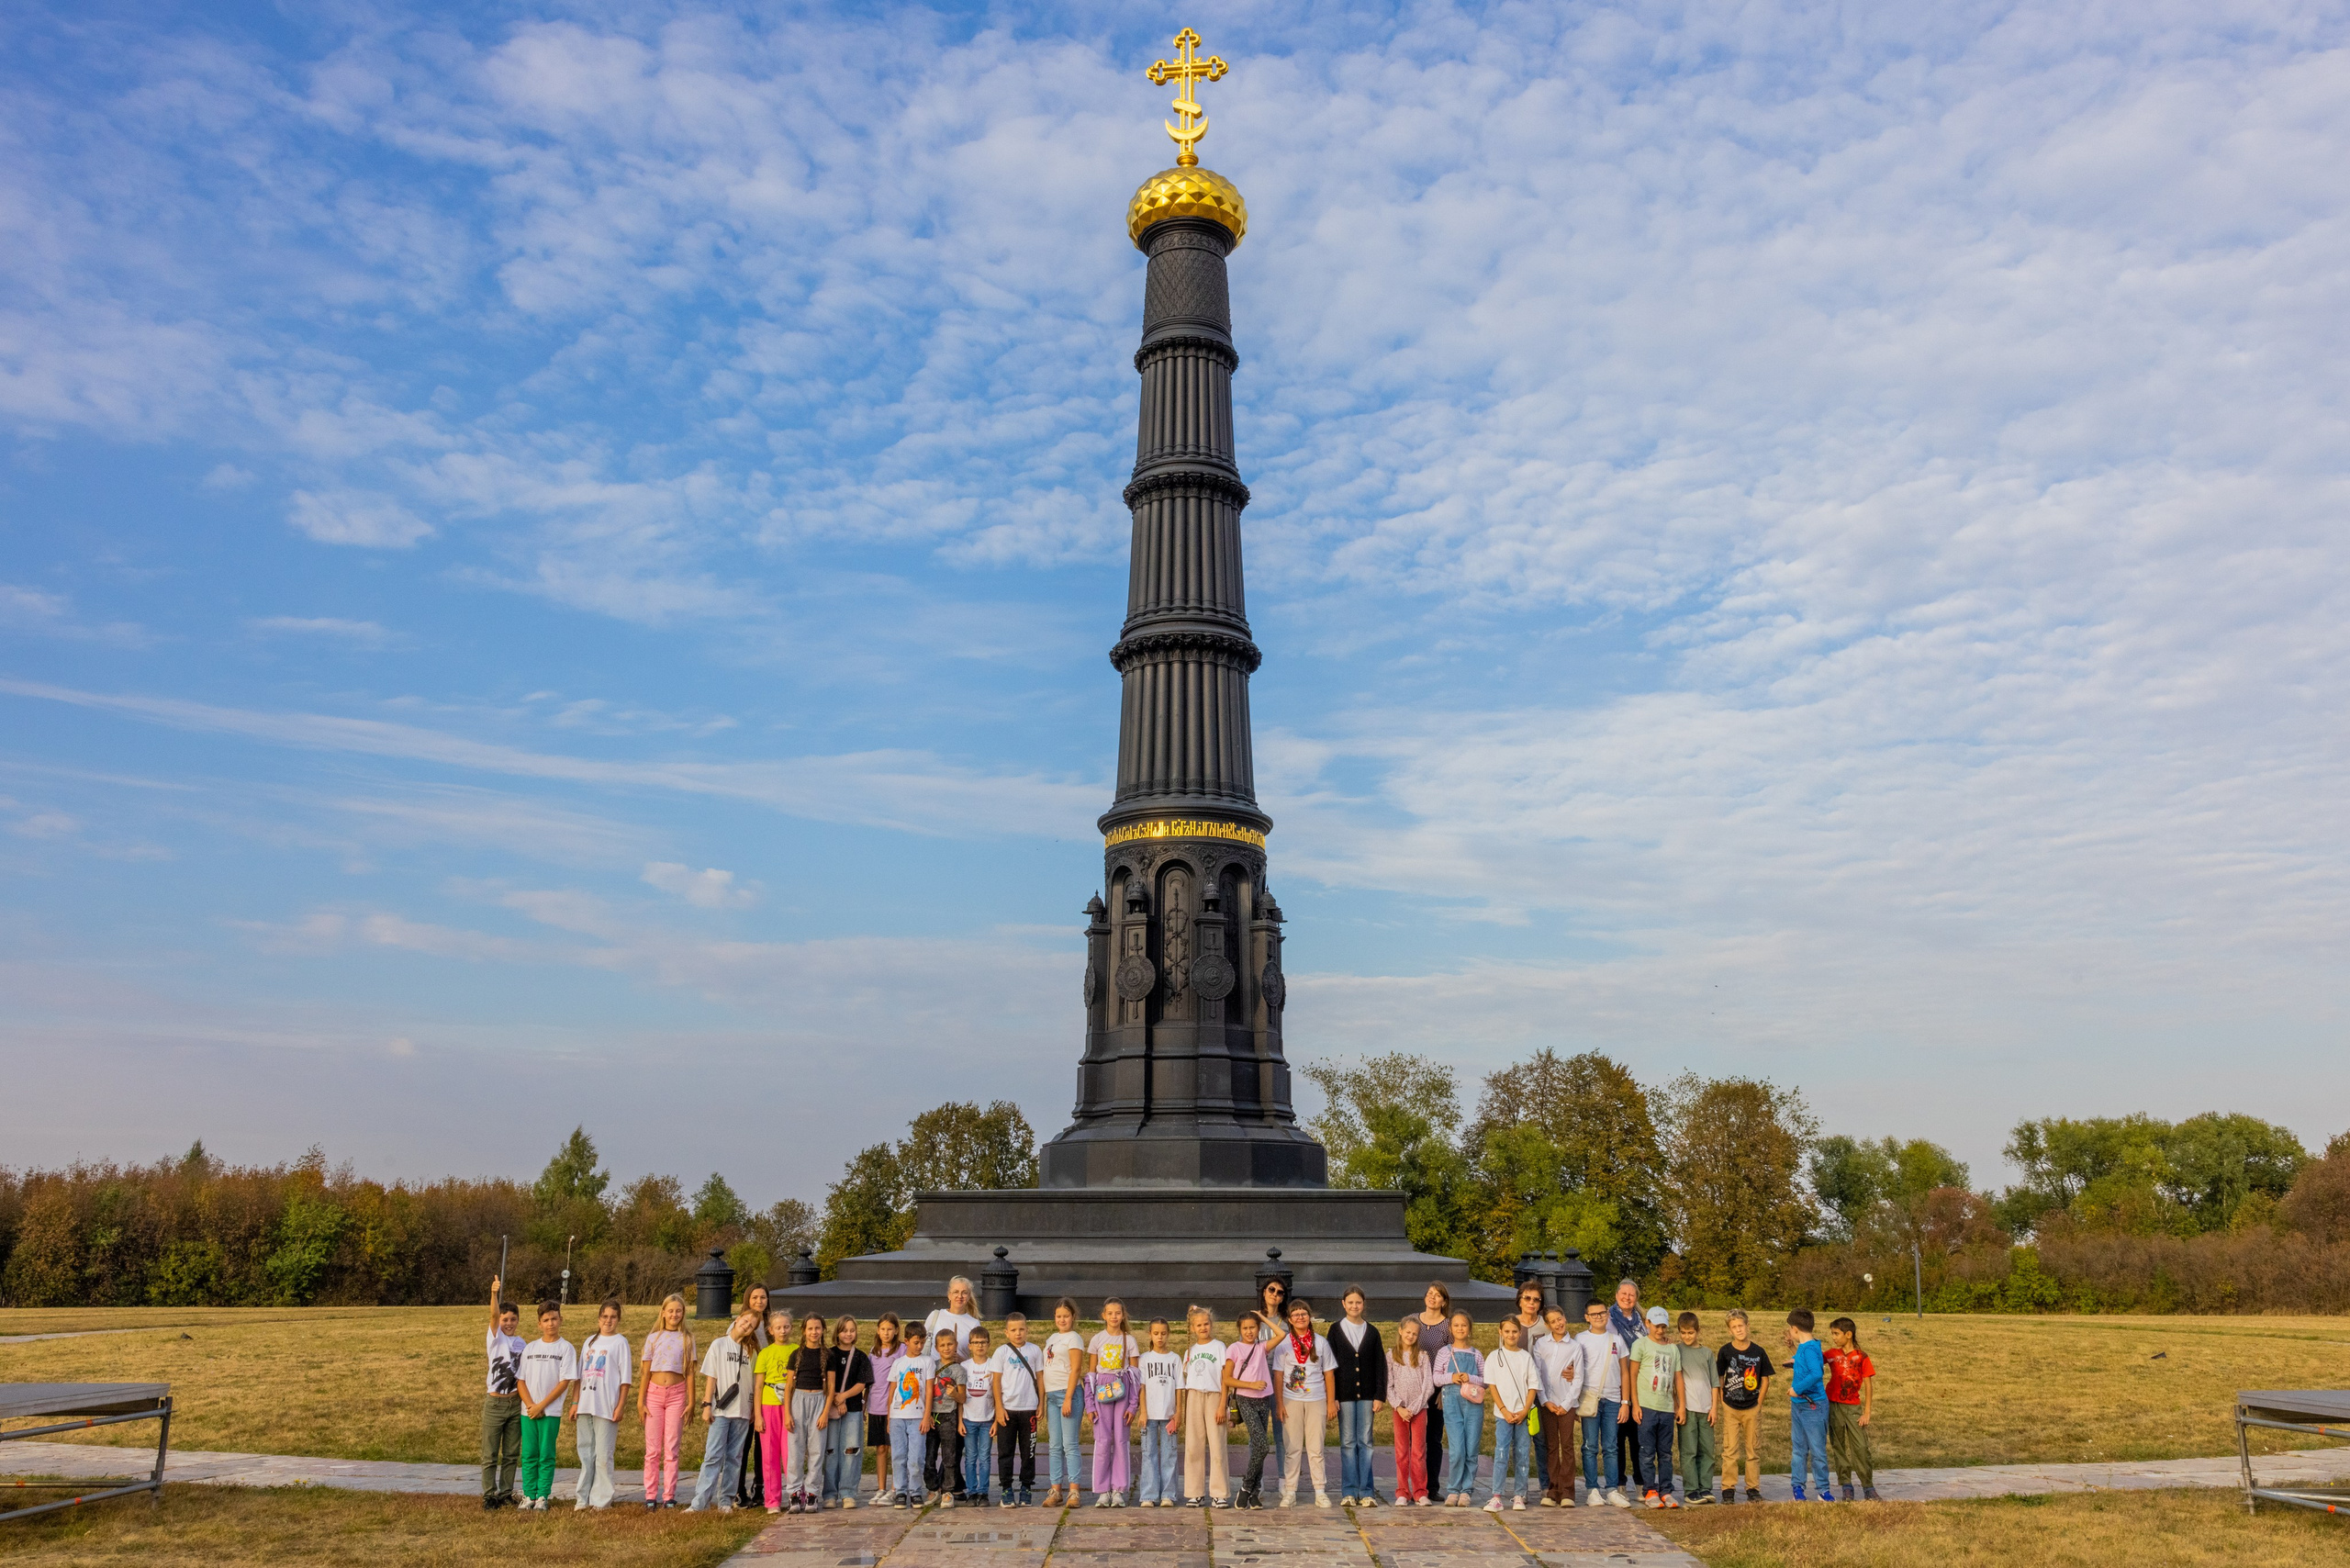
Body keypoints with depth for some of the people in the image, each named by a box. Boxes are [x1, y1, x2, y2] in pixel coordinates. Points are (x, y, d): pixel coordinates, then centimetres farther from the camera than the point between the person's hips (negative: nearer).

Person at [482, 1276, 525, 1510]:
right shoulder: (495, 1338, -3)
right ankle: (489, 1495, 10)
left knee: (511, 1454, 8)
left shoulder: (520, 1342, 9)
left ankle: (505, 1494, 17)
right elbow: (493, 1315, -22)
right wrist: (494, 1293, -40)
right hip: (495, 1403, -4)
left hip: (516, 1403, 4)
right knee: (490, 1454, 2)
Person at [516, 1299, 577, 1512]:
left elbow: (564, 1382, -6)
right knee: (529, 1455, 4)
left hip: (551, 1411, -3)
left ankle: (542, 1497, 4)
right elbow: (521, 1380, 7)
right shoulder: (530, 1348, 10)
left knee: (546, 1455, -2)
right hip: (528, 1411, 3)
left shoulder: (566, 1348, -1)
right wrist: (530, 1405, -7)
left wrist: (541, 1406, -10)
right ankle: (529, 1495, 11)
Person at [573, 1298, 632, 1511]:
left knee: (603, 1454, -4)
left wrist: (620, 1406, -10)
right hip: (585, 1404, 5)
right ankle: (583, 1498, 15)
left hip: (607, 1406, -5)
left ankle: (602, 1499, 2)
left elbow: (626, 1378, -4)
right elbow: (580, 1374, 18)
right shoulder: (590, 1341, 15)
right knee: (585, 1452, 9)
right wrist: (576, 1402, 11)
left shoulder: (620, 1342, 0)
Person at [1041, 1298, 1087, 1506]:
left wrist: (1068, 1398, -18)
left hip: (1068, 1394, -7)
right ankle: (1055, 1491, 11)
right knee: (1054, 1446, 7)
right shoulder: (1052, 1338, 18)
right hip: (1051, 1395, 7)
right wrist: (1042, 1399, 15)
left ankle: (1073, 1491, -4)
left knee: (1070, 1444, -7)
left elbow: (1075, 1370, -11)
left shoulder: (1073, 1338, -4)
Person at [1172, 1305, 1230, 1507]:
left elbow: (1224, 1378, -1)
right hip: (1193, 1398, 3)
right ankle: (1195, 1493, 8)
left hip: (1214, 1396, -3)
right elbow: (1184, 1382, 15)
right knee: (1193, 1447, 1)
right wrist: (1178, 1412, 11)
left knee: (1217, 1446, -5)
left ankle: (1219, 1494, 0)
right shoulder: (1190, 1351, 15)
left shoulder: (1218, 1346, 4)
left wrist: (1222, 1405, -9)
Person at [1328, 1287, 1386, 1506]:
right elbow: (1330, 1364, 1)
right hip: (1344, 1394, -1)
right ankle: (1349, 1492, 8)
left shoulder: (1372, 1331, 7)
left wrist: (1380, 1395, -1)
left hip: (1366, 1394, 1)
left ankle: (1366, 1492, 7)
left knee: (1365, 1442, 2)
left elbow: (1381, 1365, 7)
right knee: (1348, 1442, 2)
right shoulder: (1336, 1330, 3)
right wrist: (1331, 1397, -5)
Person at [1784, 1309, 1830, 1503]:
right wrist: (1796, 1363, 17)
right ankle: (1798, 1487, 18)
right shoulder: (1802, 1348, 9)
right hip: (1798, 1404, 9)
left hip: (1814, 1405, -9)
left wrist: (1797, 1389, -25)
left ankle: (1823, 1490, 13)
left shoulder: (1810, 1349, -19)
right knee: (1799, 1448, 12)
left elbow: (1817, 1374, -32)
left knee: (1817, 1449, 2)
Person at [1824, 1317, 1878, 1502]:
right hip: (1833, 1406, 2)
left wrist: (1867, 1412, -6)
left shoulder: (1861, 1357, -4)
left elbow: (1868, 1386, -2)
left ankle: (1869, 1489, 4)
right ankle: (1846, 1488, 12)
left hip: (1853, 1408, -2)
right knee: (1838, 1448, 5)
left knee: (1861, 1448, -5)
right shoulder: (1832, 1355, 5)